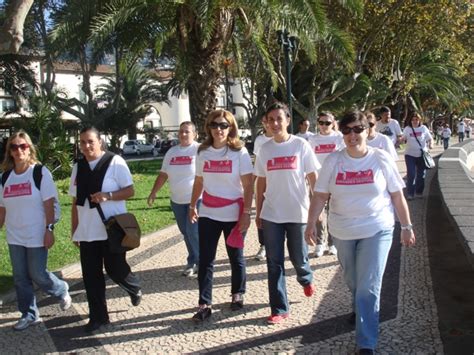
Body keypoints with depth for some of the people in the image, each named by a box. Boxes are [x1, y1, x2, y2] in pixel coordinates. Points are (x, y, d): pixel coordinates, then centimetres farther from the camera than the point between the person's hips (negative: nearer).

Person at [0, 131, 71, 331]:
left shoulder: (40, 172, -8)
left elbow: (49, 203, -10)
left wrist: (49, 229, -15)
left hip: (36, 235, -4)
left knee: (38, 275, 0)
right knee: (20, 278, 8)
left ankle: (61, 291, 28)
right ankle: (29, 315, 22)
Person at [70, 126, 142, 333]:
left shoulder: (115, 162, -7)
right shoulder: (78, 167, 9)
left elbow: (130, 191, -8)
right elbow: (75, 202, 13)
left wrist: (107, 195, -24)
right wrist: (74, 231, 12)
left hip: (112, 230, -5)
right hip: (86, 232, 5)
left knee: (115, 270, 1)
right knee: (91, 276, 7)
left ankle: (135, 288, 34)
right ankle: (98, 317, 20)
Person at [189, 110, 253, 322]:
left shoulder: (239, 152, -8)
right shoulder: (202, 152, 3)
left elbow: (248, 186, -10)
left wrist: (246, 213, -14)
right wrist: (193, 205, 14)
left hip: (233, 215, -3)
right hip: (208, 215, 3)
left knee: (236, 257, 12)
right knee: (205, 260, 2)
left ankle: (238, 295, 32)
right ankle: (204, 304, 9)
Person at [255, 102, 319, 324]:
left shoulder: (301, 145, -4)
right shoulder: (265, 149, 4)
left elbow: (313, 178, -2)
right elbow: (261, 183, 9)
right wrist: (258, 212, 9)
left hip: (298, 213, -2)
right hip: (271, 214, 2)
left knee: (298, 258, 10)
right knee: (274, 263, 3)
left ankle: (306, 279, 45)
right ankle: (279, 309, 13)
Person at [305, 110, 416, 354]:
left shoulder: (381, 159, -6)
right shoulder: (333, 161, -3)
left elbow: (397, 196, 0)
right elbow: (320, 195, 0)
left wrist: (407, 227, 2)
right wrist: (311, 224, -5)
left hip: (377, 231, -2)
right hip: (342, 232, 3)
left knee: (369, 288, -6)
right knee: (352, 280, 20)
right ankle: (359, 309, 51)